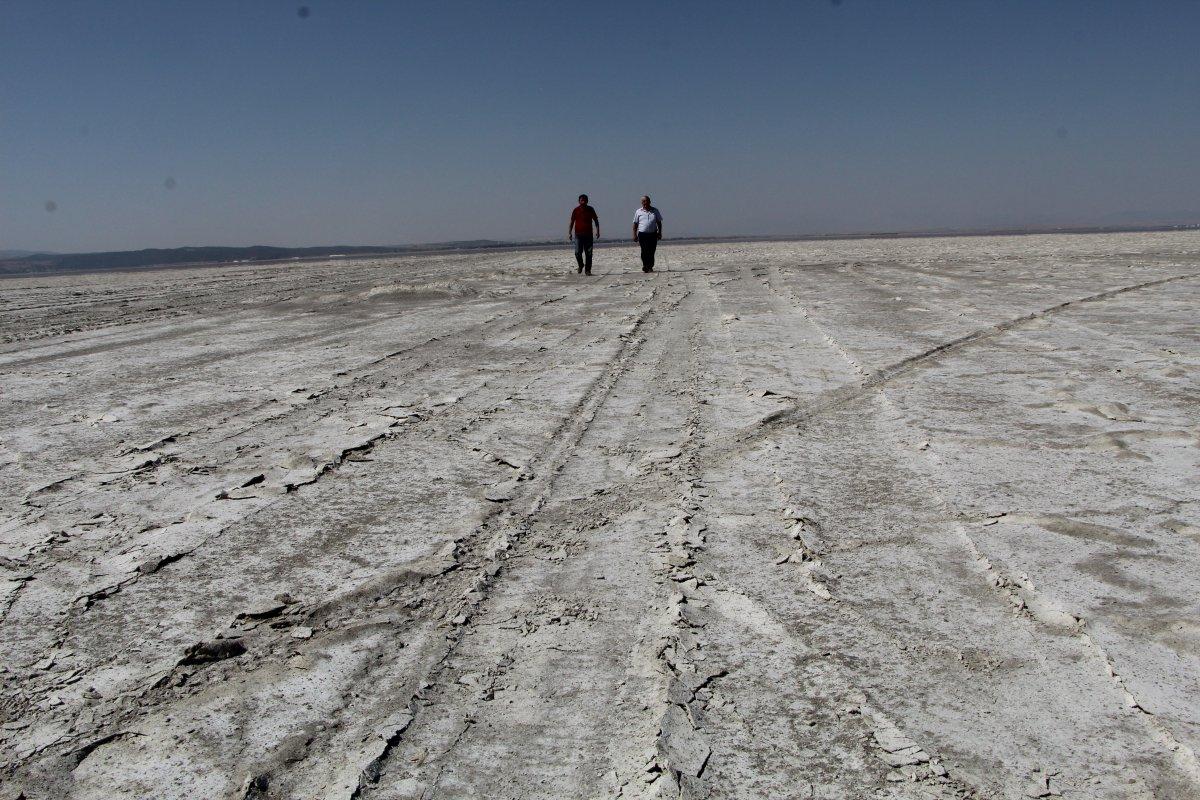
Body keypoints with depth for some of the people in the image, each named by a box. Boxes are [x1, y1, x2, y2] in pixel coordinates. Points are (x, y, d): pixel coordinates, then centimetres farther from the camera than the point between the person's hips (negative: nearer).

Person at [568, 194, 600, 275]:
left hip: (588, 234, 1)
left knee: (589, 253, -2)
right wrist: (569, 233, -2)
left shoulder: (590, 209, 6)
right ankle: (580, 266, 17)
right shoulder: (576, 210, 3)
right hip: (578, 234, -1)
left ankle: (587, 270, 6)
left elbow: (596, 220, 12)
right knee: (578, 252, -9)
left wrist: (597, 231, 2)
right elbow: (571, 222, 7)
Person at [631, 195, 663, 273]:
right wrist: (634, 235, 1)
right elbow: (635, 224, 7)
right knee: (644, 251, -7)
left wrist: (659, 233, 6)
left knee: (651, 252, 2)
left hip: (653, 234, 1)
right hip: (642, 234, -1)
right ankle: (645, 266, 7)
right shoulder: (638, 212, 5)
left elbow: (659, 222, 13)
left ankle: (650, 266, 12)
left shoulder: (655, 211, 8)